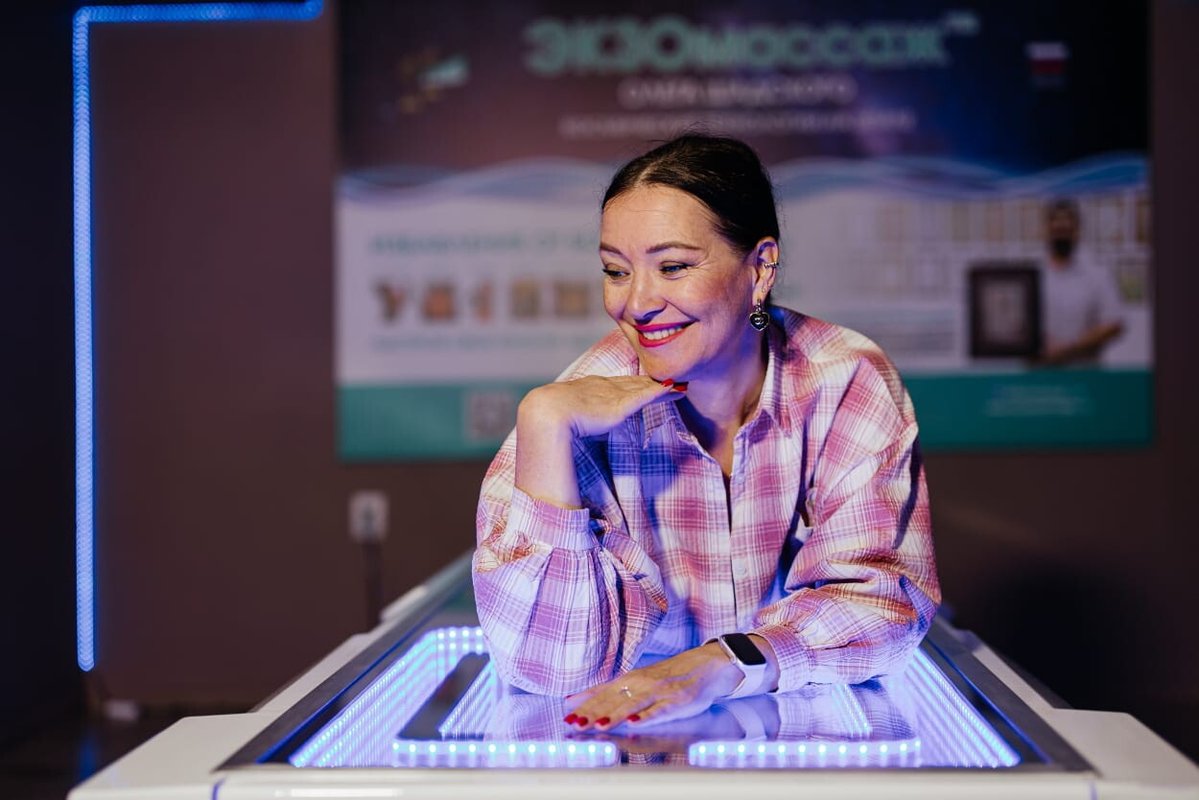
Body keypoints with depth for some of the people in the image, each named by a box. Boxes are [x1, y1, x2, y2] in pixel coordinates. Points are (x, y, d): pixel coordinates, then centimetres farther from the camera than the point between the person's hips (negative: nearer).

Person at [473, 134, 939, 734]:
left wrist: (720, 666, -37)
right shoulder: (593, 406, -14)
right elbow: (550, 666, -22)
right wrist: (545, 423, -29)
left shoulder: (849, 382, -13)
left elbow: (882, 595, -19)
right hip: (636, 721, -1)